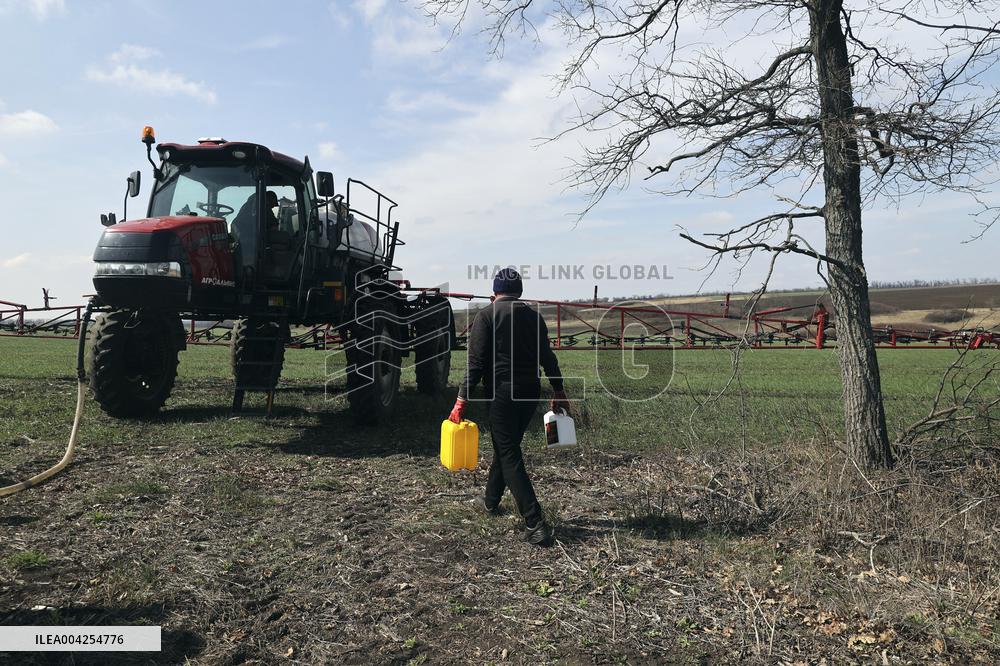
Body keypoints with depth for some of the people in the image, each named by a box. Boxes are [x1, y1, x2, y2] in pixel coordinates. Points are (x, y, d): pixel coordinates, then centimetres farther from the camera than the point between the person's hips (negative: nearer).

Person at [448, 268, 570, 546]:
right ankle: (491, 501, 38)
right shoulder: (533, 315, 11)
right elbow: (547, 357, 12)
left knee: (509, 455, -3)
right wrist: (559, 392, 20)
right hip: (531, 390, 6)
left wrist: (462, 400, -11)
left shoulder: (486, 315, -4)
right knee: (506, 446, 21)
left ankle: (535, 525, -9)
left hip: (502, 391, -6)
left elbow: (476, 362, -12)